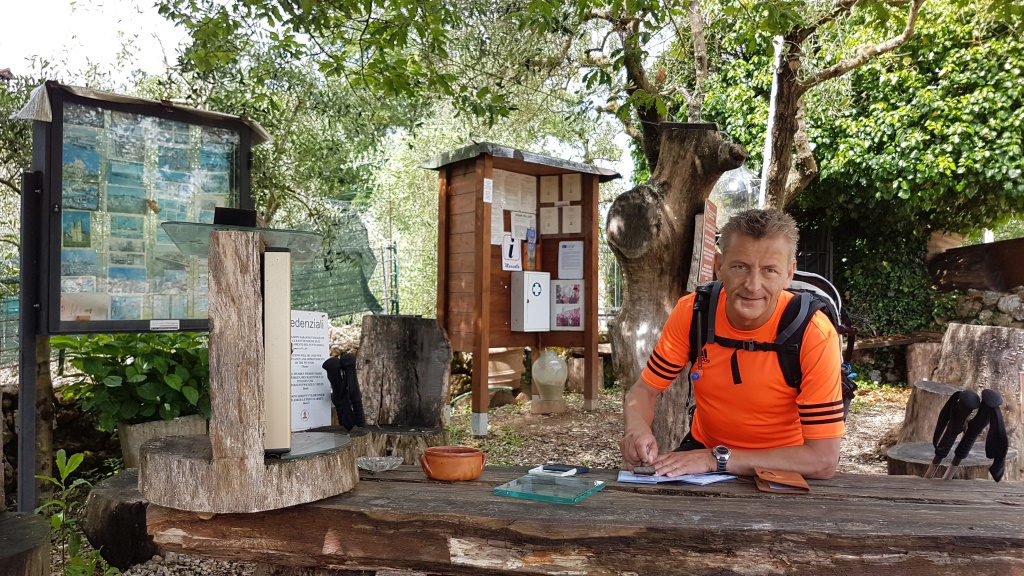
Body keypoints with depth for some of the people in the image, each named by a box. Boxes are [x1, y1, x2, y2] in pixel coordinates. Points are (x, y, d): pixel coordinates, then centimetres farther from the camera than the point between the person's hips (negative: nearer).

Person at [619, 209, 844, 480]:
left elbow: (823, 459, -25)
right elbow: (645, 389, -3)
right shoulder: (692, 311, -14)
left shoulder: (813, 334, -23)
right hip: (703, 445, 1)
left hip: (780, 468, -1)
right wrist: (637, 429, -27)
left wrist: (716, 459, -31)